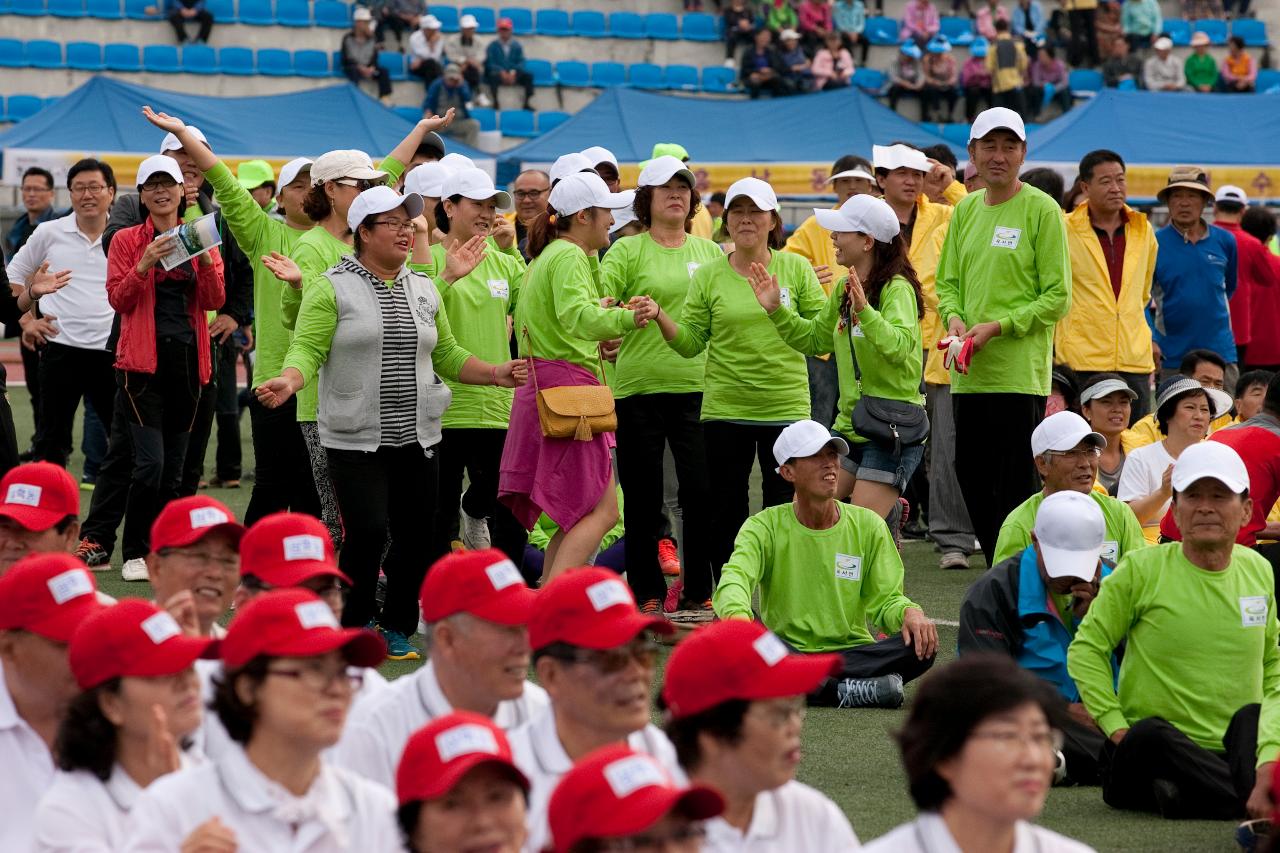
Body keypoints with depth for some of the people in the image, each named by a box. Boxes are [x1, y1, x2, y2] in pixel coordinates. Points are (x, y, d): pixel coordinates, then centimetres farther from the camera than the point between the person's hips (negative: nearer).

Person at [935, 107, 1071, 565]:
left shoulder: (1041, 209, -5)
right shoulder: (965, 210, 13)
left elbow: (1057, 296, -8)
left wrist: (998, 327, -16)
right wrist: (954, 317, -3)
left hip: (1020, 371, -6)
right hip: (969, 372, 6)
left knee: (1015, 488, -6)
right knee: (971, 478, 10)